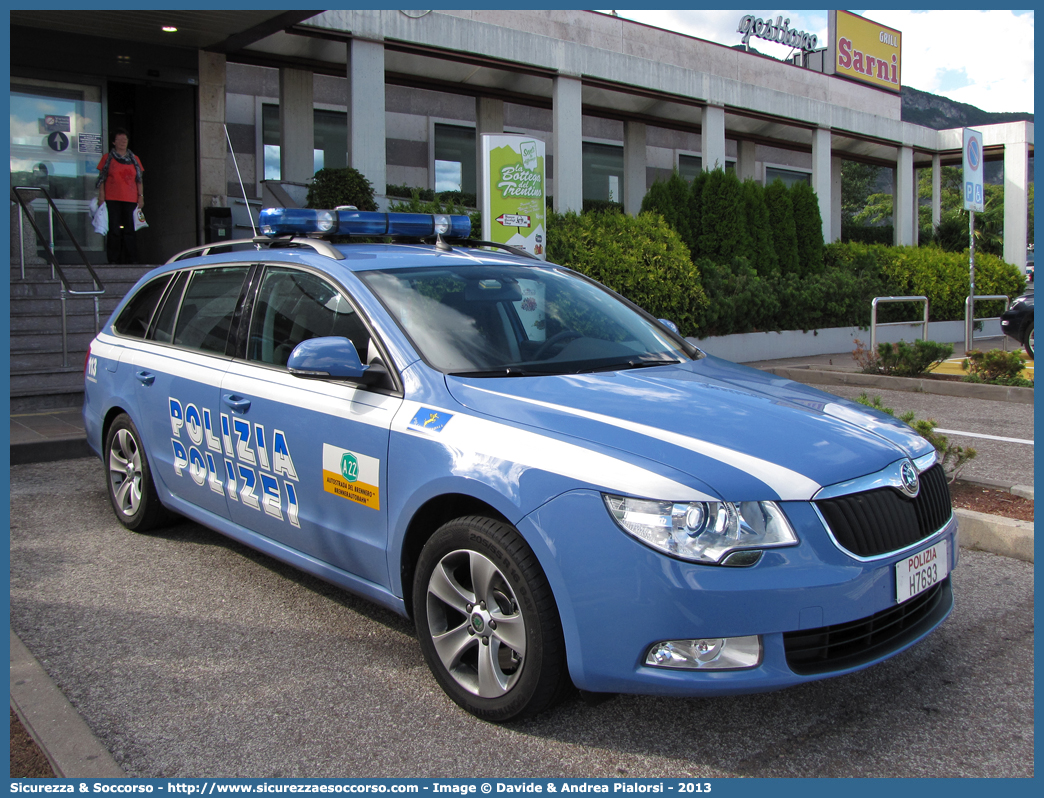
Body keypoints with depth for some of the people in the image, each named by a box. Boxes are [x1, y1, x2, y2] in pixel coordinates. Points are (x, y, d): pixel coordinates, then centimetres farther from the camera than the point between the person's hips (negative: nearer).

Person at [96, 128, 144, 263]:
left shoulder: (134, 159, 16)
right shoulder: (107, 158, 9)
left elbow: (139, 180, 15)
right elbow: (102, 179, 6)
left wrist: (141, 196, 7)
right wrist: (101, 196, -2)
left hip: (130, 200, 2)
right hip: (112, 200, -2)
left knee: (129, 231, -1)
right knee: (114, 231, -4)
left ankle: (132, 259, -1)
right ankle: (113, 260, -1)